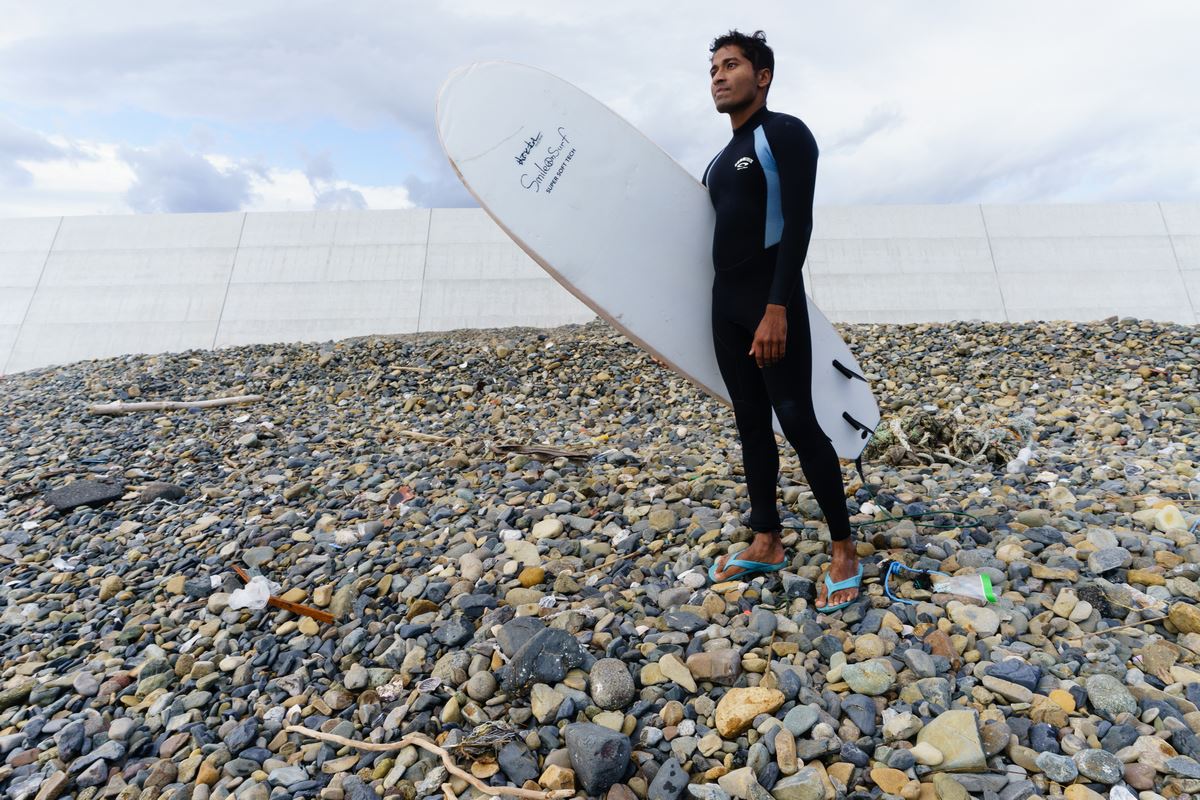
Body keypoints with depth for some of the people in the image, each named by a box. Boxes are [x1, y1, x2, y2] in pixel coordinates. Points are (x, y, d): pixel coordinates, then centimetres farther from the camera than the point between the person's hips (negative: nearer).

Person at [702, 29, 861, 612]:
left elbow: (797, 225, -13)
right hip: (725, 303, 8)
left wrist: (777, 308, -23)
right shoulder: (721, 160, 21)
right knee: (751, 422, 8)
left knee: (796, 421, -9)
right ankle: (766, 544, 19)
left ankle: (844, 551, 7)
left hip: (772, 304, -8)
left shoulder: (785, 134, -2)